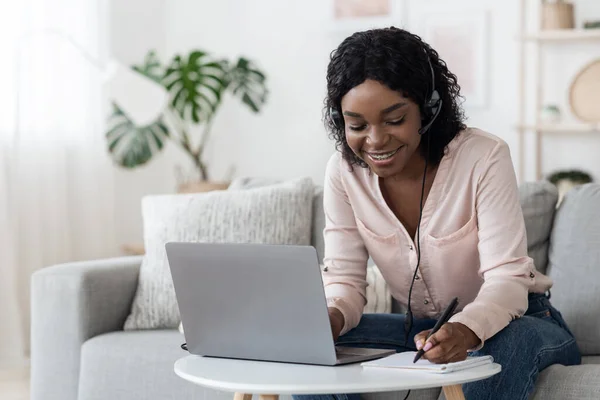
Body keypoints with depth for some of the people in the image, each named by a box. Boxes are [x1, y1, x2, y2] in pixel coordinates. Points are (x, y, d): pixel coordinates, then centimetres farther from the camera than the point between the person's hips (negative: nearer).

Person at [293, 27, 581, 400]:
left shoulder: (484, 157, -22)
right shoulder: (344, 173, -10)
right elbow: (343, 278, -9)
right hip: (421, 328, 4)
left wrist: (466, 330, -49)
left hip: (516, 320, -3)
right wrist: (331, 317, -35)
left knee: (512, 340, -40)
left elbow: (507, 279, -26)